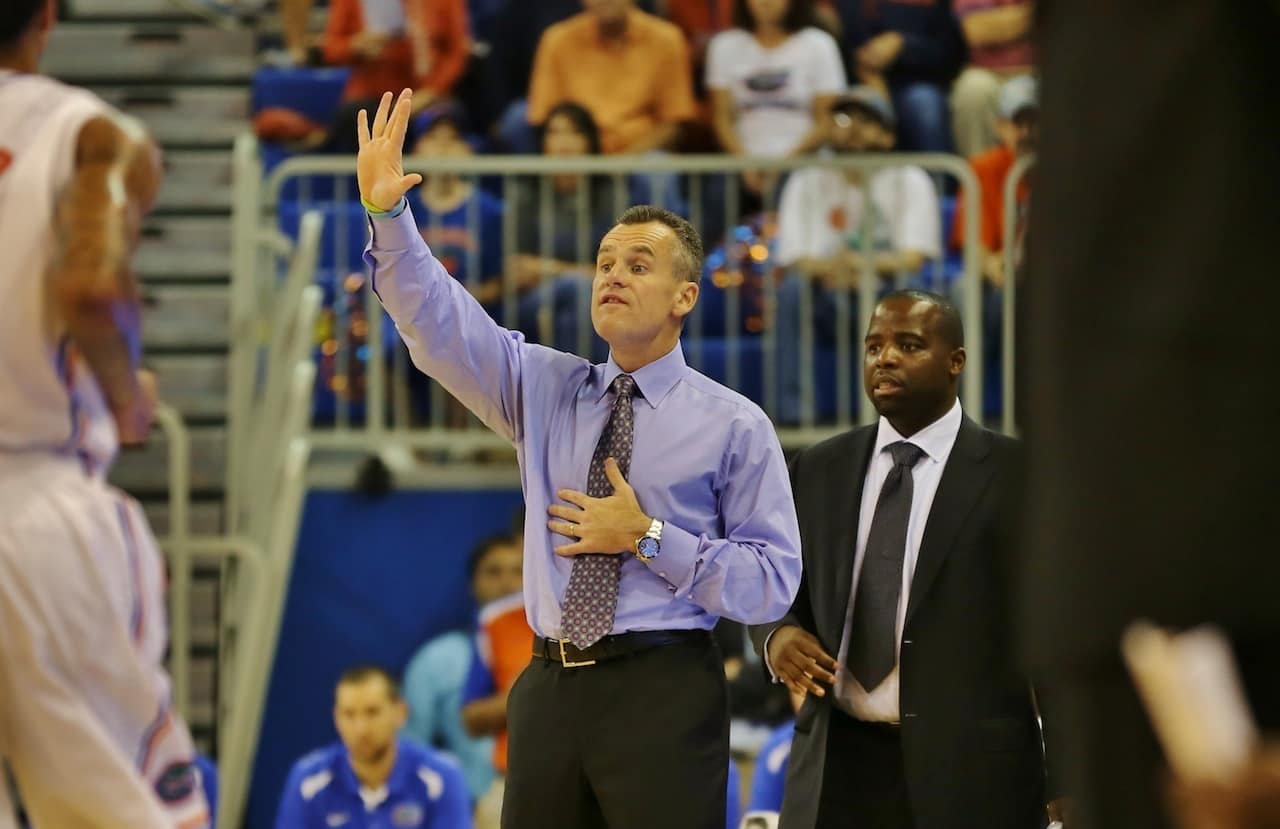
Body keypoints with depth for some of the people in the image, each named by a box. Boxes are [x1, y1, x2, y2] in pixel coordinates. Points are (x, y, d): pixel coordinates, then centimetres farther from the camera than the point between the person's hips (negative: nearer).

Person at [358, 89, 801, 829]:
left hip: (663, 692, -4)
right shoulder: (546, 390, 13)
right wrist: (388, 215, -15)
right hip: (551, 689, 4)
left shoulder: (734, 426, 1)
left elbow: (773, 585, -4)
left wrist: (648, 539, -11)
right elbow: (440, 324, 0)